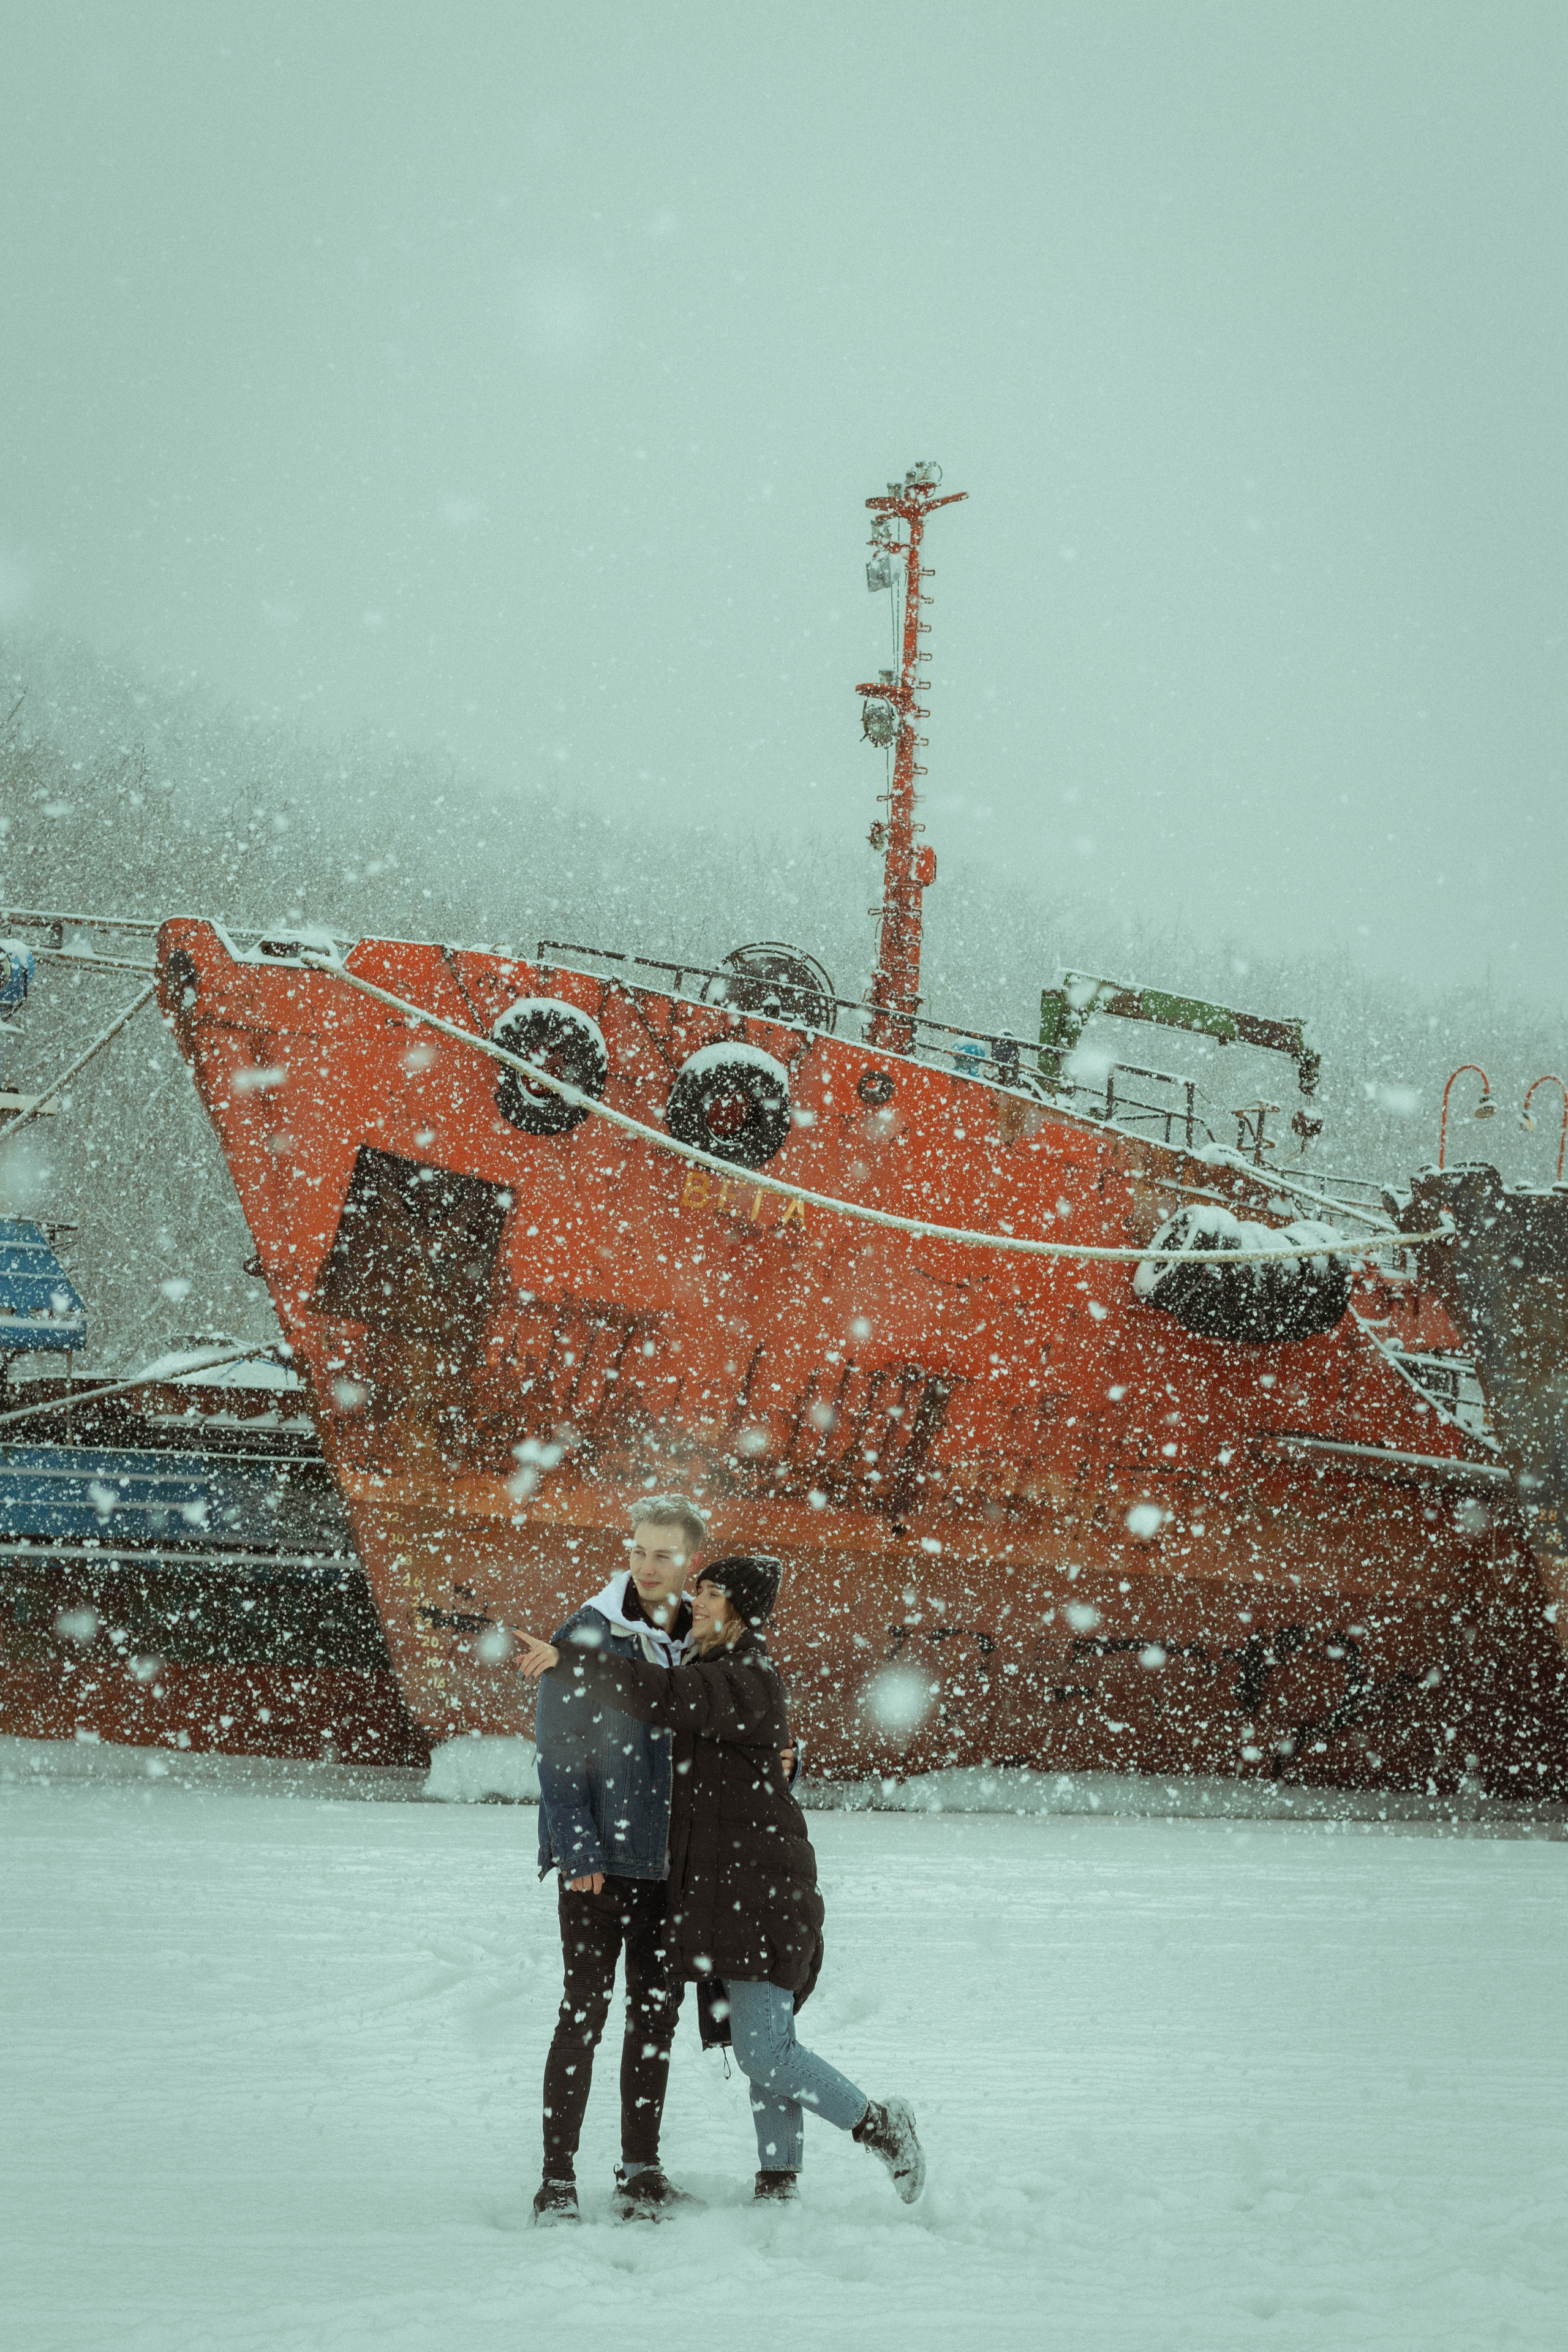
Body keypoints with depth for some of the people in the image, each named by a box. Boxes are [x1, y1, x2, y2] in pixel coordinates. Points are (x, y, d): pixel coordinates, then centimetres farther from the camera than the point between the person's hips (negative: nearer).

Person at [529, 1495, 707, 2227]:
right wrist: (578, 1849, -14)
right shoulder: (588, 1635, -7)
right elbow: (557, 1749, -8)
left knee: (656, 2014, 10)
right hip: (600, 1861, -5)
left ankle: (641, 2171, 20)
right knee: (584, 2013, -5)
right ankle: (558, 2180, -1)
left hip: (671, 1860, 5)